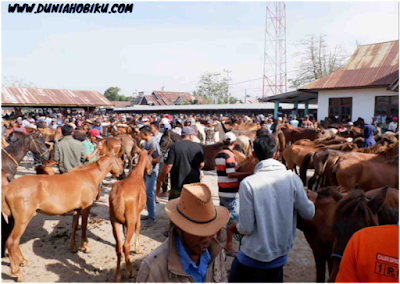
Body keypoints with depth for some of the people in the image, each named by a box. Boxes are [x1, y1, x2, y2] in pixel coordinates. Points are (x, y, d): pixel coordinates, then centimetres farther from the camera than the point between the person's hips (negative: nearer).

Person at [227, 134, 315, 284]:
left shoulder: (248, 183, -20)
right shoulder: (292, 178, -12)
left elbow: (247, 228, -17)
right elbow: (309, 213, -2)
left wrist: (236, 227, 5)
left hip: (254, 256, -3)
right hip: (280, 254, 4)